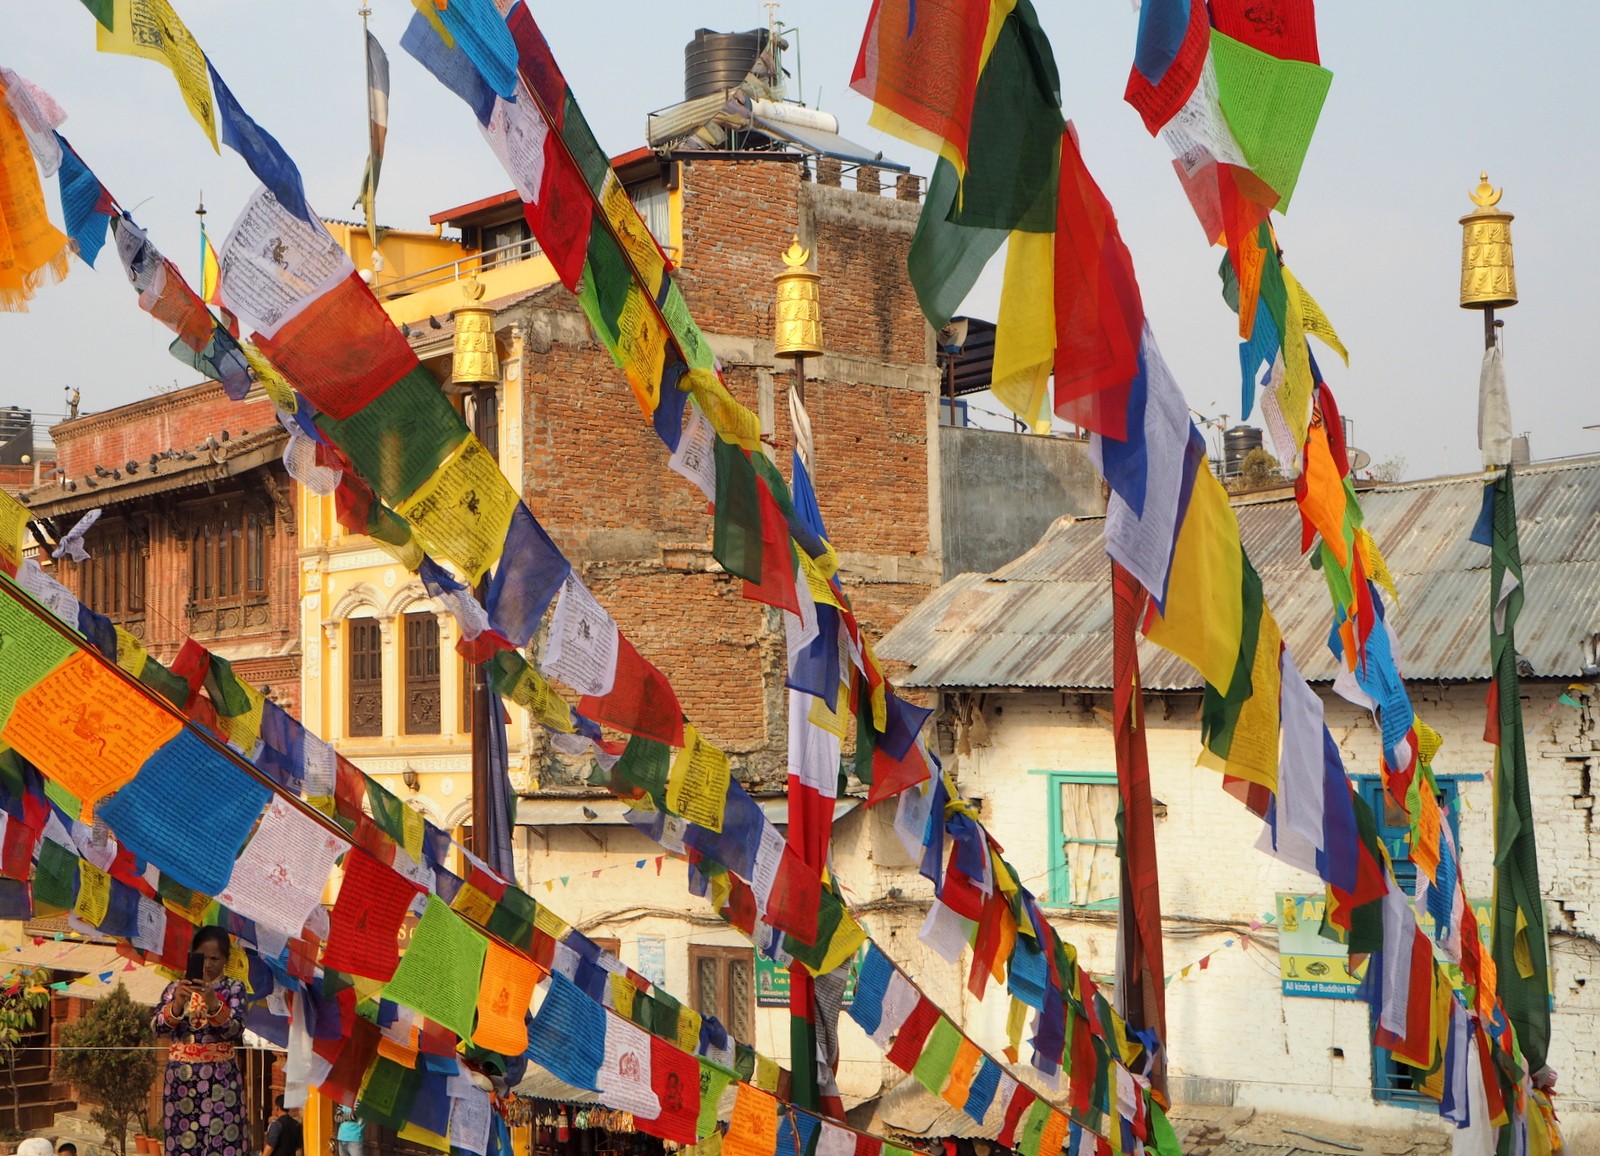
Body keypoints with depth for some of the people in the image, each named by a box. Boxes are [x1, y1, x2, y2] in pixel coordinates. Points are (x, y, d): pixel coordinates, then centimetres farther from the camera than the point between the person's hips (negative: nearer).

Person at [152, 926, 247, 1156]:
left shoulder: (233, 988, 2)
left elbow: (236, 1032, -11)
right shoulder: (176, 988, 8)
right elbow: (157, 1028, -5)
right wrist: (177, 1003, -22)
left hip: (220, 1078, -2)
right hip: (181, 1077, 2)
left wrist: (213, 1004, -25)